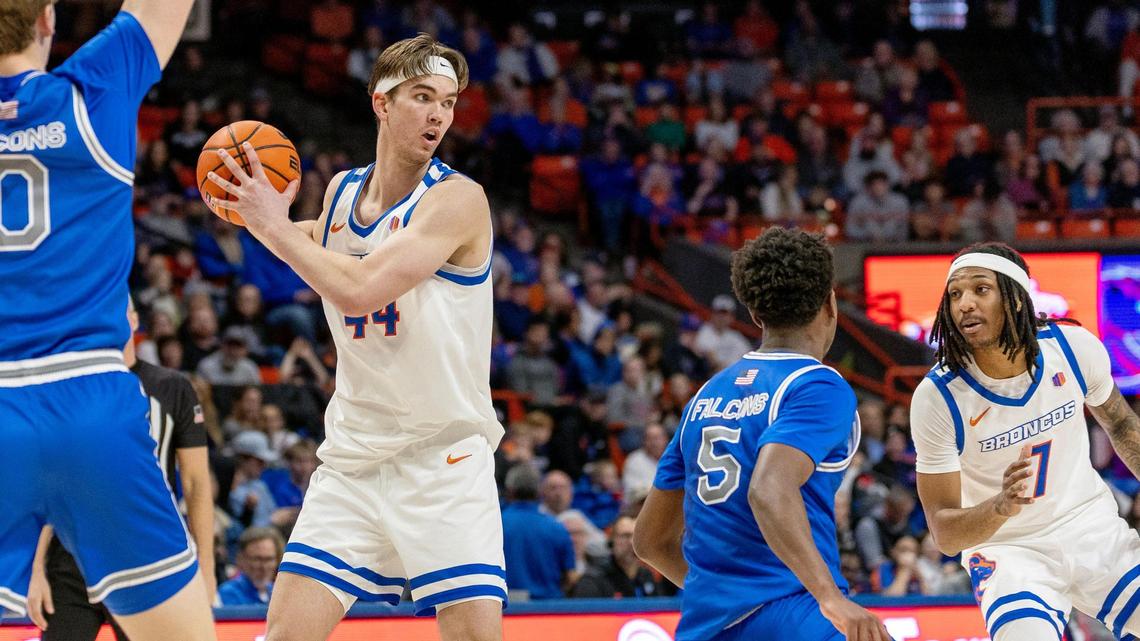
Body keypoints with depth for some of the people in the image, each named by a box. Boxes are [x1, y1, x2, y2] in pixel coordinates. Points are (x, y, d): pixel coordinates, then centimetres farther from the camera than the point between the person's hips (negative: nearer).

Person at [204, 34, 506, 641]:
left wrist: (276, 226, -15)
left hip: (445, 461, -5)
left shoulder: (458, 199, -14)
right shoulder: (341, 191, 6)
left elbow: (359, 292, -26)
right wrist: (258, 219, 12)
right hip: (352, 461, 5)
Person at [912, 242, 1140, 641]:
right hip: (1006, 549, -4)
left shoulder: (1075, 347, -13)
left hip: (1095, 532, 4)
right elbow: (945, 535, -18)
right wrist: (1002, 506, -36)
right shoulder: (937, 396, -20)